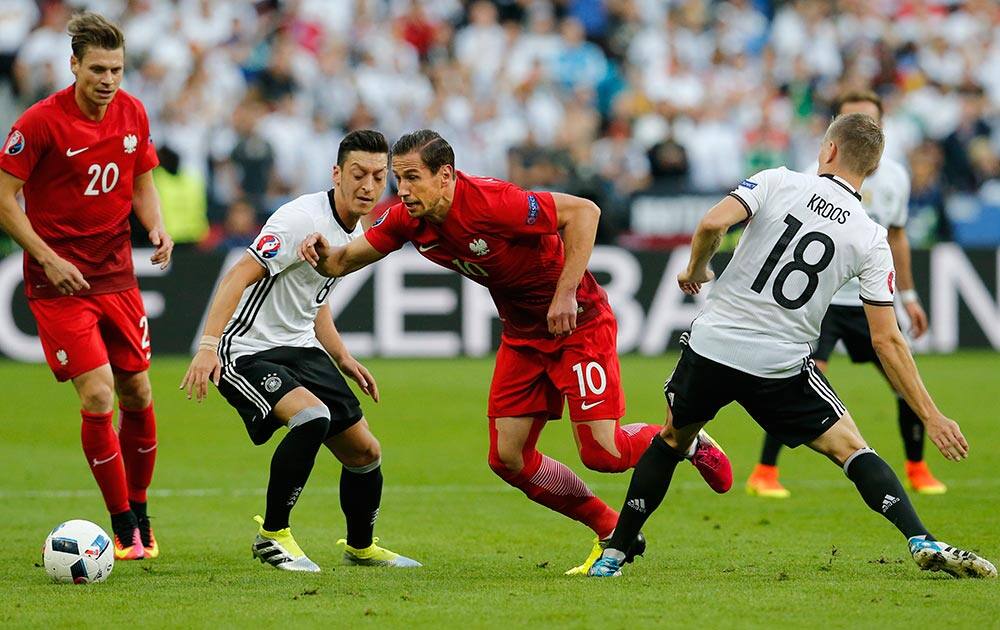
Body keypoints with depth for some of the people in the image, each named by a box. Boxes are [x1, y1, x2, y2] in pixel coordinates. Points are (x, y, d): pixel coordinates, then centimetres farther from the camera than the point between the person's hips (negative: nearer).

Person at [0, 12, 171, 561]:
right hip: (58, 278, -5)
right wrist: (48, 259, -18)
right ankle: (124, 529, -4)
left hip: (116, 272, 5)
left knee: (137, 392, 7)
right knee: (97, 395, -13)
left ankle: (139, 513, 25)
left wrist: (156, 228, -5)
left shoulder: (132, 114, 2)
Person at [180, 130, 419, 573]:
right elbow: (240, 275, -29)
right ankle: (271, 536, -15)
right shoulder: (304, 219, -21)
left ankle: (360, 547, 36)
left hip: (300, 348, 9)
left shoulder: (356, 232, 8)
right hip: (247, 351, -9)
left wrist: (342, 358, 16)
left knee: (365, 453, 9)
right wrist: (208, 346, -39)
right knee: (312, 417, -32)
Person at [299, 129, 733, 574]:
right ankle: (613, 533, 16)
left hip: (578, 322, -7)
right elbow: (344, 262, 0)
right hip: (522, 334, 7)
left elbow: (583, 212, -26)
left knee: (600, 452, -13)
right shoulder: (408, 220, -8)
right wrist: (323, 254, -24)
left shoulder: (489, 202, -29)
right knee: (508, 459, 0)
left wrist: (565, 293, -28)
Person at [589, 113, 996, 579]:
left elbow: (712, 225, -17)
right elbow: (886, 340, -3)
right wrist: (931, 416, 2)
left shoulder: (777, 183, -2)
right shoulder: (871, 240, 0)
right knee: (852, 450, 5)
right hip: (782, 370, -1)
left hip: (711, 347, 1)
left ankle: (615, 553, 28)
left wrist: (695, 270, 6)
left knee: (671, 441, 24)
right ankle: (923, 544, -13)